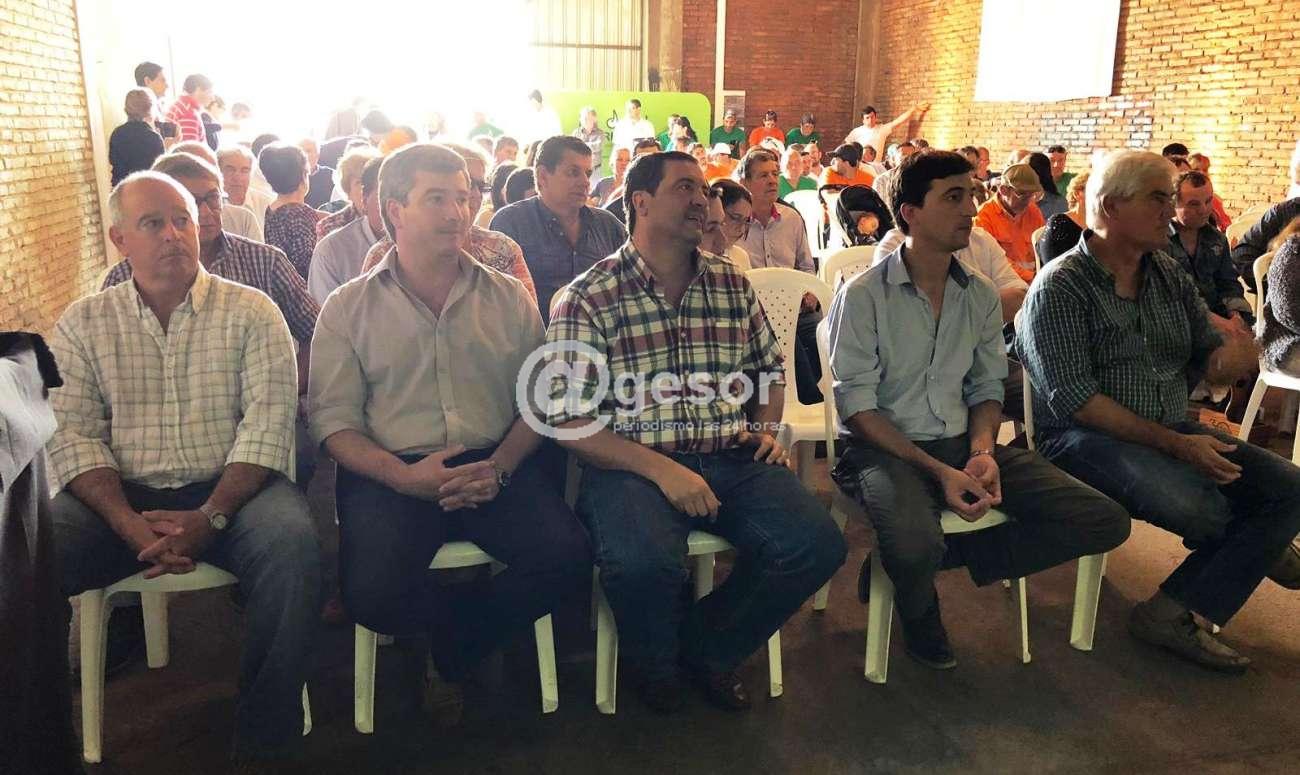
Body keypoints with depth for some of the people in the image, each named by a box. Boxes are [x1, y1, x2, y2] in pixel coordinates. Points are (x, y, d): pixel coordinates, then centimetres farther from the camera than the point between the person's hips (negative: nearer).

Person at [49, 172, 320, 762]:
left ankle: (264, 740, -15)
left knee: (290, 542, -33)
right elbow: (72, 434, 2)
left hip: (230, 490, -1)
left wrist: (210, 517, -17)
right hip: (121, 497, 2)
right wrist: (131, 524, -15)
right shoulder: (82, 324, 12)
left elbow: (268, 422, -5)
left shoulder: (250, 311, 6)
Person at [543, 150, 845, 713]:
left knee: (818, 545, -18)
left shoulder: (734, 285, 14)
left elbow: (769, 368, 28)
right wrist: (661, 469, -18)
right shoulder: (587, 299, -3)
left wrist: (768, 428, 8)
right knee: (644, 563, -35)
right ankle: (656, 664, 6)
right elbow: (570, 421, -9)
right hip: (633, 467, -4)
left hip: (733, 462, 5)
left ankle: (707, 645, 10)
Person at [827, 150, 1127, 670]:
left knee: (1105, 521, -8)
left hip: (962, 444, 6)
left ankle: (913, 562, -4)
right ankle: (918, 609, 4)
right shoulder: (864, 296, -8)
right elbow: (857, 406, -11)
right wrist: (938, 471, -19)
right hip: (886, 449, -6)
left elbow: (987, 388, 14)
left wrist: (983, 452, -8)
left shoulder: (981, 296, 9)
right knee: (915, 547, -38)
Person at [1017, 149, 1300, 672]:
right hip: (1085, 438, -7)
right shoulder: (1059, 288, -10)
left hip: (1175, 431, 8)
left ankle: (1176, 613, -12)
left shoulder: (1170, 276, 12)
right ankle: (1256, 550, 9)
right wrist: (1173, 444, -22)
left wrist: (1231, 359, -12)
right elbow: (1074, 399, -18)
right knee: (1201, 506, -30)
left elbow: (1206, 359, 14)